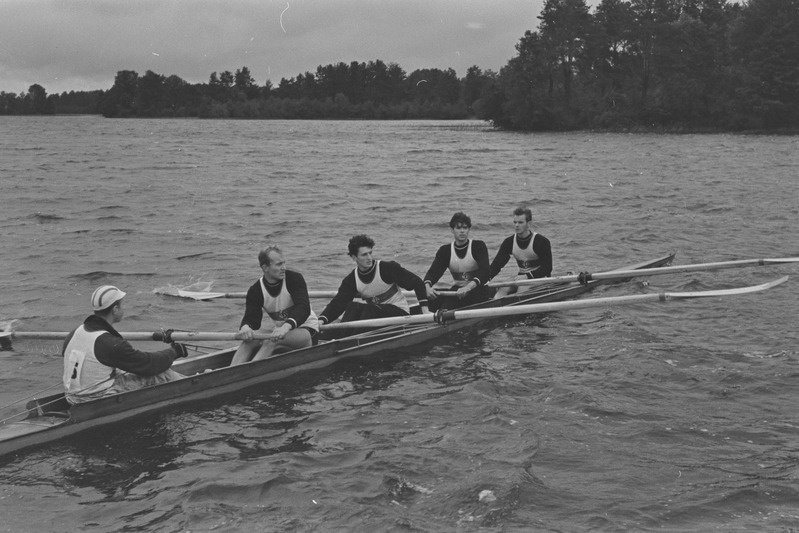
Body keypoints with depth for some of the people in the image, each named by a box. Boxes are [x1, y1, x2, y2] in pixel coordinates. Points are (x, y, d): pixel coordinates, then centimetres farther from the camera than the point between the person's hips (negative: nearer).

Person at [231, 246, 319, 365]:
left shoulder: (294, 278, -14)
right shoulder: (256, 291, -4)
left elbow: (303, 308, -28)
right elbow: (252, 318, -12)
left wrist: (286, 326, -46)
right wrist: (245, 327, -39)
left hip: (307, 330, -4)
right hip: (281, 331, 4)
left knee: (272, 340, -33)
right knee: (250, 339, -23)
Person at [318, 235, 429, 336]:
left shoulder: (388, 268, -15)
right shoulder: (351, 280, -4)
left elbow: (417, 282, -11)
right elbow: (338, 303, -13)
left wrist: (425, 310, -18)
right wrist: (321, 321, -31)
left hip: (399, 313, -4)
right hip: (375, 315, 4)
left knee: (370, 309, -30)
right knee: (353, 306, -22)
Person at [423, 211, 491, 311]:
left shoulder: (478, 246, -6)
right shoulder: (445, 251, 4)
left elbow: (485, 273, -19)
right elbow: (433, 272, -7)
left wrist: (468, 287, -38)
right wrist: (428, 286, -32)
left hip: (478, 290, -3)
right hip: (457, 289, 3)